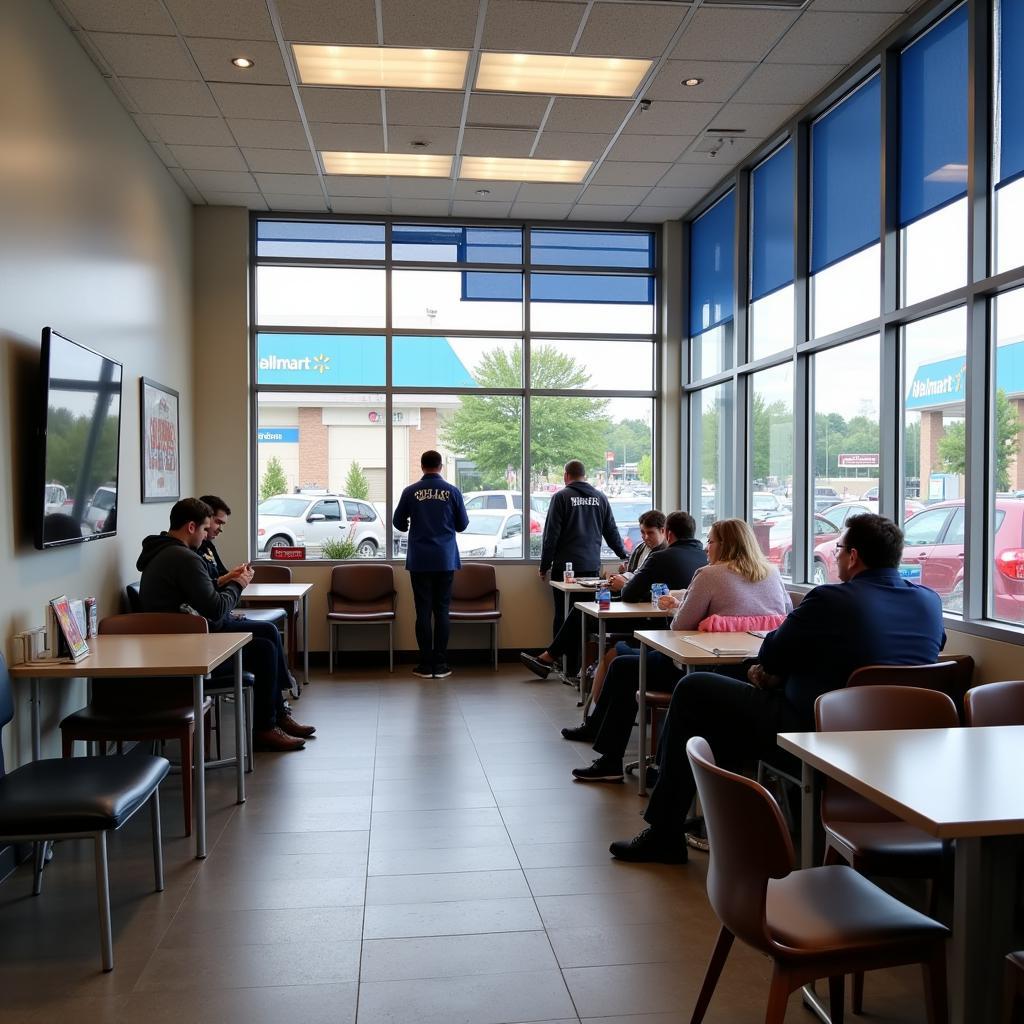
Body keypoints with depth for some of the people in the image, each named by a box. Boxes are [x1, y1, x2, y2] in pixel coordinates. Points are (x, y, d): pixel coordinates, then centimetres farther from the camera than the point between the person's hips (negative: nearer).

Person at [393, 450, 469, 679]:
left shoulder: (411, 492, -3)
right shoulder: (452, 491, -2)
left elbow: (398, 523, 7)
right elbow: (462, 524, 5)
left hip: (419, 560, 0)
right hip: (445, 559, 0)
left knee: (423, 611, 3)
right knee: (442, 611, 5)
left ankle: (426, 665, 5)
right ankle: (440, 665, 5)